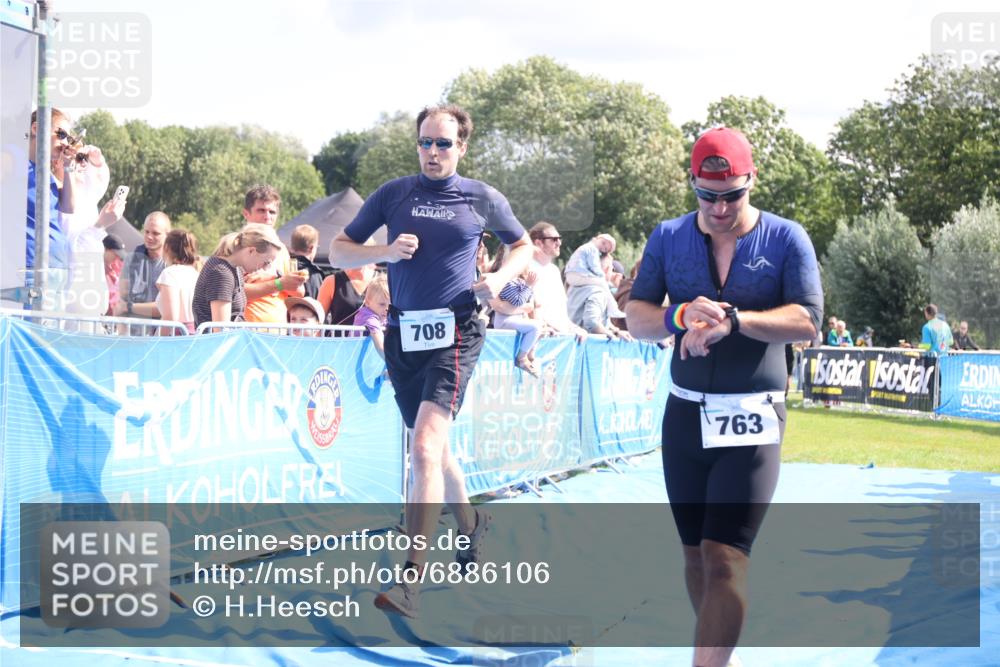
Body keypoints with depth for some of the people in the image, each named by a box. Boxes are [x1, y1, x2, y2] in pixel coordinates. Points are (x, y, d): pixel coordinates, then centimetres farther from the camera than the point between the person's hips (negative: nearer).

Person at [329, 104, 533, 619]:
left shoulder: (483, 199, 4)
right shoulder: (393, 194, 7)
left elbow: (523, 246, 20)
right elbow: (338, 251, 8)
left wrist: (500, 278, -1)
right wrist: (385, 251, -10)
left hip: (454, 333, -4)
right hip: (403, 333, 4)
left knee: (426, 447, -19)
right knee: (431, 447, 17)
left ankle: (411, 581, -22)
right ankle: (470, 523, 46)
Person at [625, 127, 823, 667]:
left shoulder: (786, 239, -4)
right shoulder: (668, 237, 5)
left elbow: (808, 321, -13)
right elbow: (636, 316, 1)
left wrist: (732, 320, -26)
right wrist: (681, 316, -20)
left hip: (753, 420, -4)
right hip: (685, 414, 4)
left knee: (724, 558, -14)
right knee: (695, 555, 12)